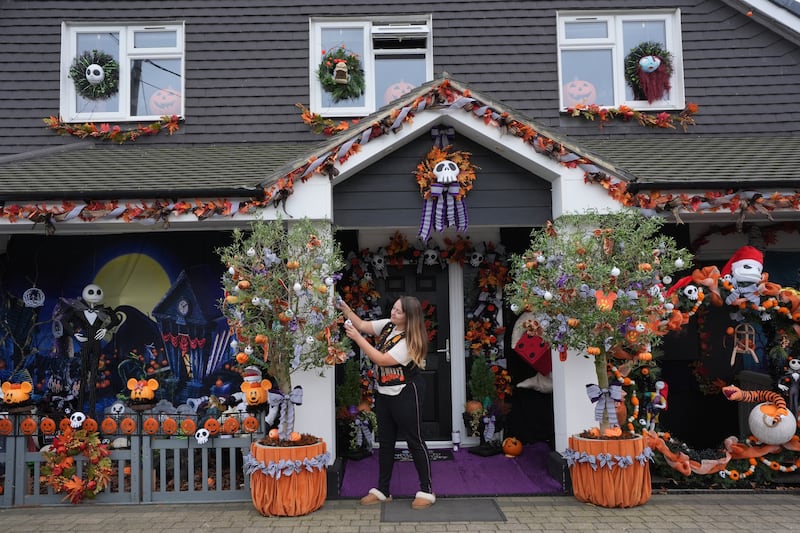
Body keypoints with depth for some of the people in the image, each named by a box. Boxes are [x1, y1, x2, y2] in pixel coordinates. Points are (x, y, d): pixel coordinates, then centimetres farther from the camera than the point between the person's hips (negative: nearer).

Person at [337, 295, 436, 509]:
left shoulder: (411, 341, -22)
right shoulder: (387, 325, 0)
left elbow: (382, 360, -25)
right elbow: (362, 325, 6)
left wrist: (357, 338, -25)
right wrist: (346, 309, -10)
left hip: (406, 394, -8)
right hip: (384, 393, 8)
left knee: (415, 441, 2)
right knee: (385, 441, 14)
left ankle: (427, 491, 15)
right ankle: (382, 490, 25)